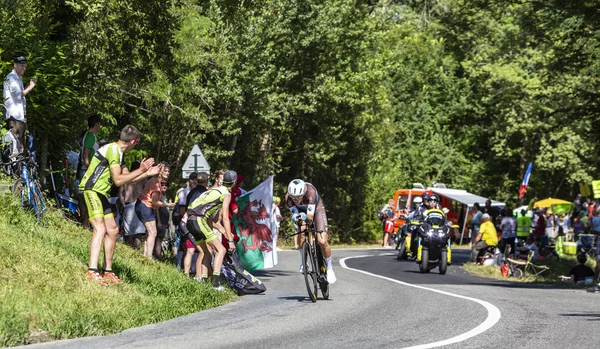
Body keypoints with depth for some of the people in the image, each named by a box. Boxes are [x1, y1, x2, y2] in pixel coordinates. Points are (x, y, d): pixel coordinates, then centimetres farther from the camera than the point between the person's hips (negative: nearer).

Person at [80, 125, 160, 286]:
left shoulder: (118, 152, 17)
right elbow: (118, 180, -20)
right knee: (100, 228, -24)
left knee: (112, 230, 14)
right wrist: (140, 171, -15)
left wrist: (148, 173, 23)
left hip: (101, 194, 11)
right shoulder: (112, 150, -15)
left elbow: (125, 179, 24)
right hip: (91, 191, -11)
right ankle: (92, 271, -33)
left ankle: (108, 271, 21)